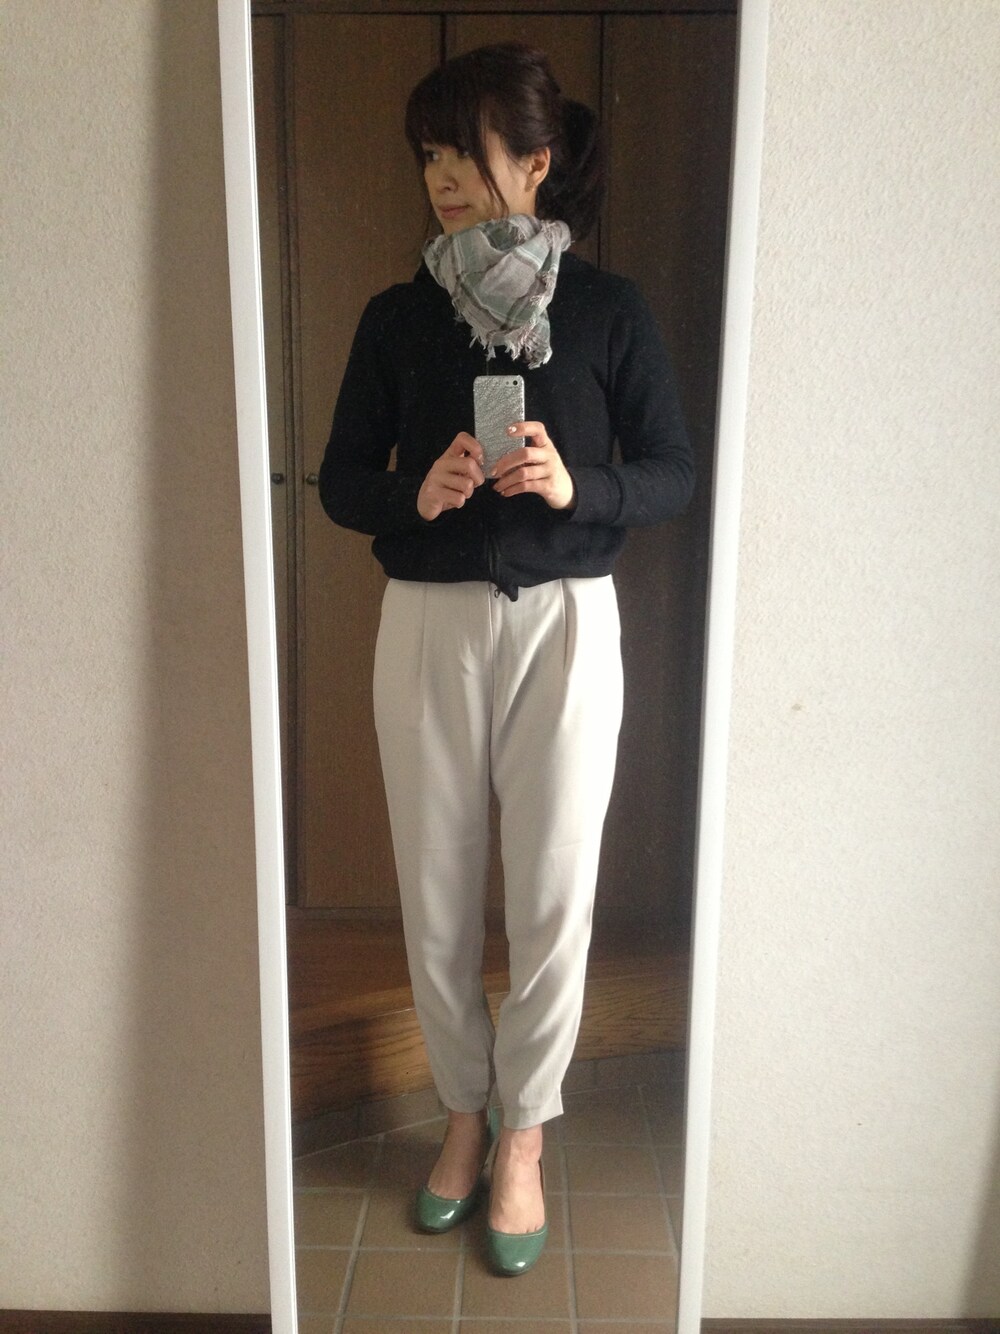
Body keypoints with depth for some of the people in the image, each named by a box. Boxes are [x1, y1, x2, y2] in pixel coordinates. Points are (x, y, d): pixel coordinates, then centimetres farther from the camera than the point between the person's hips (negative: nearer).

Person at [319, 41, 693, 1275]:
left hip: (563, 626, -1)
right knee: (436, 901, 10)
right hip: (427, 628, 2)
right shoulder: (398, 317, 4)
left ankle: (523, 1139, 29)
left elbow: (672, 475, 1)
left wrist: (578, 488, -18)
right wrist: (415, 493, -16)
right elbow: (339, 483, 5)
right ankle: (464, 1111, 36)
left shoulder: (608, 311, 0)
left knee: (551, 899, 5)